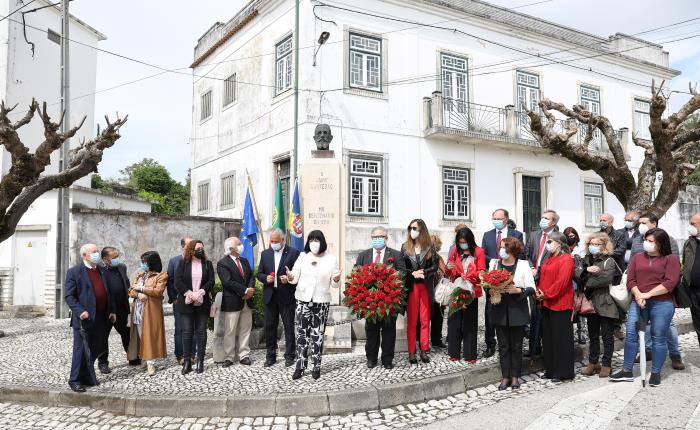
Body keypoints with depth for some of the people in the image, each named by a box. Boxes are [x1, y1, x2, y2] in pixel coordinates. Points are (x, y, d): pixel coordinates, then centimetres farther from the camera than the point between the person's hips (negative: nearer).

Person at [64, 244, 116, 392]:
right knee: (81, 349, -1)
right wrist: (80, 311, -21)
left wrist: (112, 310, 12)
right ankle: (75, 380, 9)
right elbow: (69, 296, -10)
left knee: (96, 349, 12)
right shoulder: (74, 272, -6)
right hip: (84, 318, -6)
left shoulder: (101, 270, 14)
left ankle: (86, 377, 26)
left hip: (100, 319, 7)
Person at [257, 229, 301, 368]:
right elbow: (259, 274, 12)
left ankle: (289, 355, 14)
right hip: (269, 296, 4)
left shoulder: (293, 253, -2)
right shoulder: (265, 254, 11)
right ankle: (271, 356, 19)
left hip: (287, 296, -4)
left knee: (289, 326, 3)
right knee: (269, 326, 9)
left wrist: (289, 279, -19)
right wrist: (266, 278, -8)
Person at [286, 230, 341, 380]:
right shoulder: (303, 256, 4)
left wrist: (336, 280, -18)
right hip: (303, 300, 1)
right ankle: (300, 366, 10)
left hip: (321, 302, -1)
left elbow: (334, 284, 4)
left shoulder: (331, 259, 2)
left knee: (318, 335, 2)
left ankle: (316, 366, 12)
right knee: (302, 334, 2)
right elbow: (295, 278, 4)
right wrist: (290, 277, -18)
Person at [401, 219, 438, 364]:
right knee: (411, 320, 2)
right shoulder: (405, 247, 4)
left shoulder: (430, 247, 4)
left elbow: (435, 266, 0)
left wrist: (424, 273, -16)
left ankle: (424, 351, 12)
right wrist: (413, 273, -15)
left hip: (426, 286, 0)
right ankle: (411, 352, 6)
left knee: (425, 319, 4)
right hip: (411, 287, 0)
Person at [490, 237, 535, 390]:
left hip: (517, 310, -2)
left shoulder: (523, 265, -2)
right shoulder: (494, 263, 5)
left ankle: (515, 376, 21)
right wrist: (490, 291, -10)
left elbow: (532, 288, -3)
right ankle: (505, 377, 17)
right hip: (500, 310, 2)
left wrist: (518, 290, -19)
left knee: (516, 345, 8)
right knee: (503, 345, 7)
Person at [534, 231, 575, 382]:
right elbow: (543, 278, 18)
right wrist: (539, 292, 2)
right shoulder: (548, 260, 17)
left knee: (561, 338, -1)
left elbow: (562, 281, -19)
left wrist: (547, 294, -16)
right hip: (546, 304, 9)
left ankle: (563, 372, 7)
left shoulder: (566, 259, -10)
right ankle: (550, 369, 22)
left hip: (560, 304, -9)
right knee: (548, 337, 12)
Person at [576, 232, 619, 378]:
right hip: (590, 303, 6)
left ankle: (606, 364, 14)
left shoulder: (609, 261, -6)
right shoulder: (586, 260, 12)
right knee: (593, 335, 14)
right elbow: (576, 273, -2)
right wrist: (587, 269, -19)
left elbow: (606, 278, -21)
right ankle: (593, 363, 24)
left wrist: (587, 283, -12)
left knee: (607, 335, 4)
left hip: (605, 304, -5)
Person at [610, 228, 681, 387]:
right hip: (638, 302, 4)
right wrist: (638, 295, -11)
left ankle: (656, 373, 16)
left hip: (662, 304, -4)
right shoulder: (637, 257, 14)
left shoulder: (671, 259, 1)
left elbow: (670, 283, -10)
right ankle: (627, 371, 9)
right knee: (631, 334, 0)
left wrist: (648, 294, -15)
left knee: (659, 338, 3)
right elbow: (630, 280, 7)